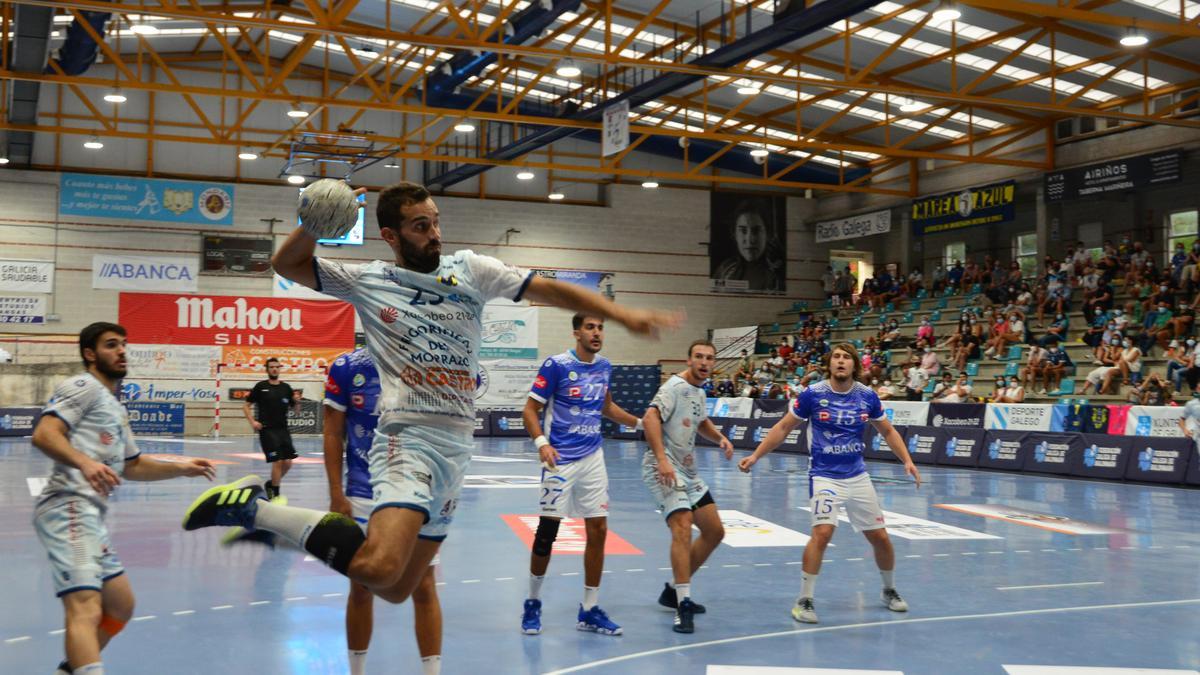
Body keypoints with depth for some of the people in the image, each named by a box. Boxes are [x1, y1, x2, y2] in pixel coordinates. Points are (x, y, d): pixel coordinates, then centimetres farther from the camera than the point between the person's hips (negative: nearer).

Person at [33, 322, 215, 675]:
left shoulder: (115, 407, 27)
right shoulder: (84, 386, -1)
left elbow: (131, 466, 34)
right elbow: (43, 434, -16)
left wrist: (180, 468, 23)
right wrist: (84, 462, -32)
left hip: (91, 515, 10)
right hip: (69, 507, -10)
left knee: (121, 606, 19)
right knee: (86, 608, -27)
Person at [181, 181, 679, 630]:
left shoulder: (470, 270, 8)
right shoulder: (368, 281, 4)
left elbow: (550, 290, 4)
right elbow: (287, 264, 10)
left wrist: (623, 315, -4)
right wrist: (316, 223, -9)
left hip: (456, 447, 5)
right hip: (409, 439, -4)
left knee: (398, 589, 7)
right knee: (381, 570, -27)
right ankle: (255, 509, -12)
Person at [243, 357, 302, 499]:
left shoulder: (286, 387, 8)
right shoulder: (261, 387, -1)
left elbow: (294, 409, 14)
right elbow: (246, 406, 4)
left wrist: (297, 401, -8)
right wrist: (252, 422, -9)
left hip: (283, 429, 4)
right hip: (267, 430, -4)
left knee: (288, 462, 3)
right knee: (277, 461, -10)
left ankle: (271, 484, 28)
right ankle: (275, 494, 4)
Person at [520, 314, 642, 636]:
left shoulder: (604, 366, 8)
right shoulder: (556, 365, -10)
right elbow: (530, 409, -9)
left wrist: (640, 422, 17)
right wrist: (541, 442, -24)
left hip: (592, 458, 5)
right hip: (560, 460, -5)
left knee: (598, 530, 3)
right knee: (547, 531, -1)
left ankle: (590, 610, 14)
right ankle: (533, 603, 19)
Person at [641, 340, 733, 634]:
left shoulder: (699, 393, 15)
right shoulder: (676, 386, -12)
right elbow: (650, 417, -27)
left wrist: (720, 438, 15)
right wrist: (662, 459, -36)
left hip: (687, 471, 10)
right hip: (664, 469, -10)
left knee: (715, 532, 12)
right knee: (683, 526, -25)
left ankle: (675, 590, 24)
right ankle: (683, 606, -24)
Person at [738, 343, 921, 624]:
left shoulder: (867, 396, -2)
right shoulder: (813, 395, -10)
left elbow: (888, 431, 12)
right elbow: (783, 427, -1)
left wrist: (907, 461, -1)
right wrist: (755, 456, -7)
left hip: (858, 477, 4)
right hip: (824, 476, -4)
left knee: (880, 537, 8)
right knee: (822, 532, -22)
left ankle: (889, 591, 35)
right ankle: (804, 600, -8)